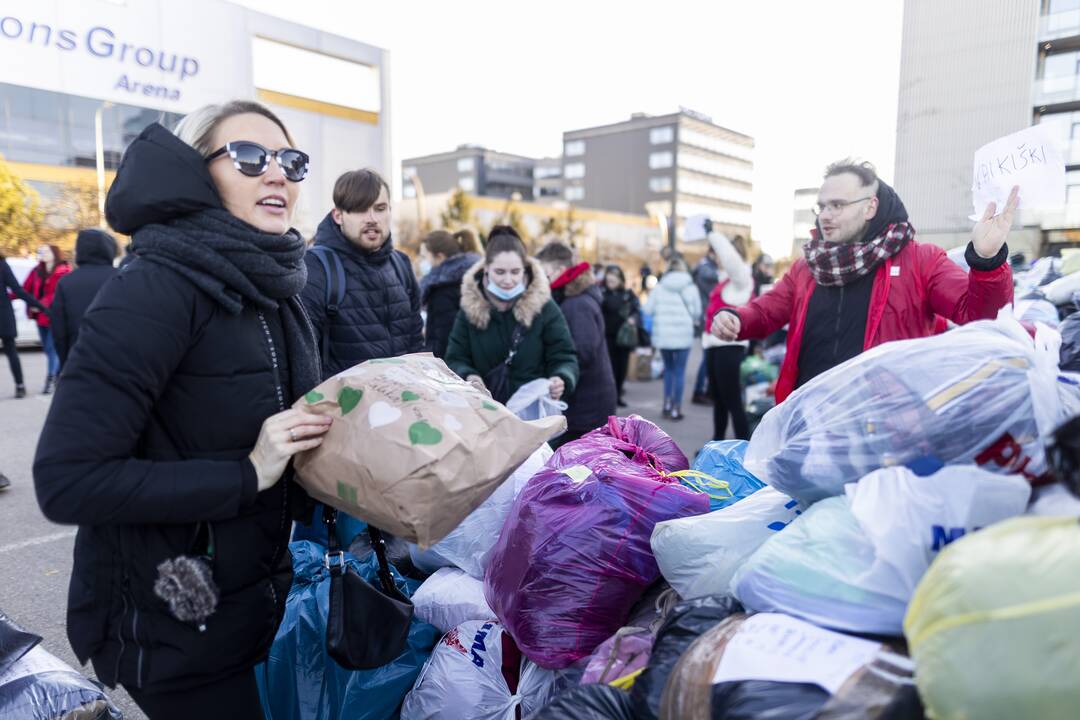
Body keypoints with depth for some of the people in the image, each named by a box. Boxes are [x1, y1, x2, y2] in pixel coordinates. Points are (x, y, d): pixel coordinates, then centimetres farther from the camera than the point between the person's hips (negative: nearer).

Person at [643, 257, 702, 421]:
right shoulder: (691, 287, -2)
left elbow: (648, 309, -2)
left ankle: (667, 402, 17)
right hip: (683, 334, -2)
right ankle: (676, 408, 7)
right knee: (680, 371, 6)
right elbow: (697, 311, -2)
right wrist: (693, 321, 19)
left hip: (663, 334, 2)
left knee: (668, 368, 21)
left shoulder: (659, 287, 0)